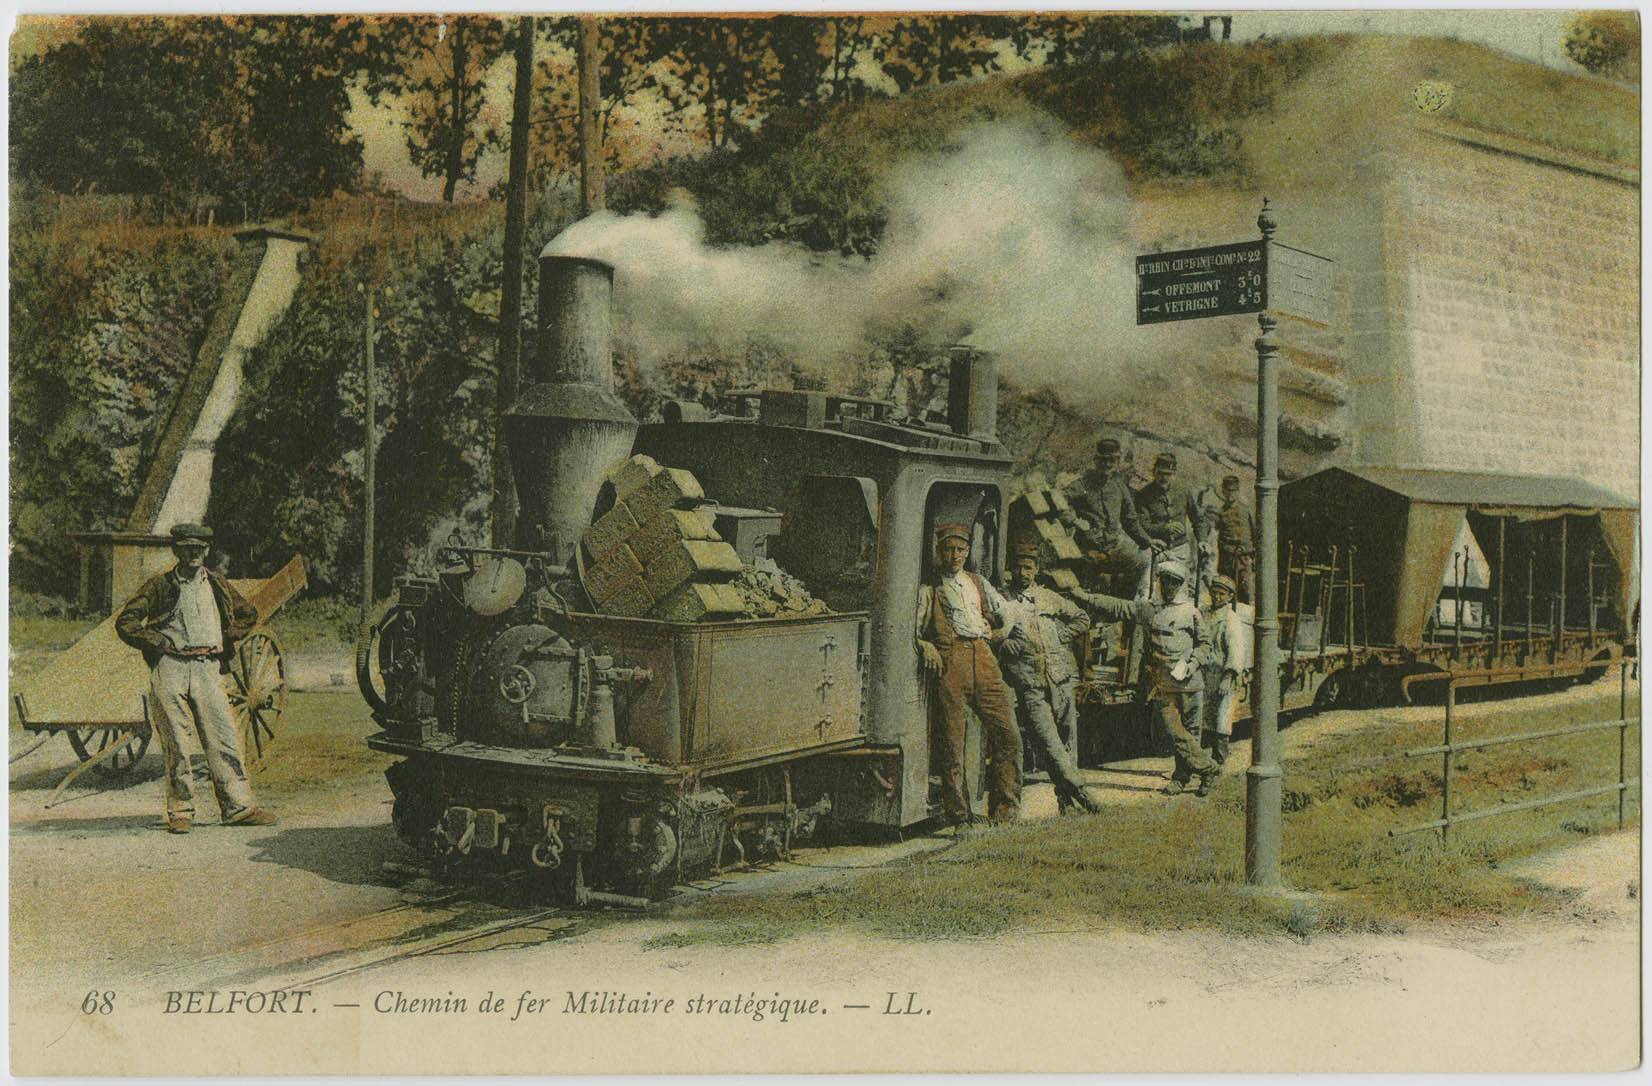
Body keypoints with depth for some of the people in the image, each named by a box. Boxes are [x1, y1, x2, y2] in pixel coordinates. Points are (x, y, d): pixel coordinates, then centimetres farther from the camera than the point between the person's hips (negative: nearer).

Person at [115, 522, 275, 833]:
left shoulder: (217, 585, 14)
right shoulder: (159, 585, 6)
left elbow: (248, 615, 28)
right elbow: (124, 621, 6)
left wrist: (227, 640, 15)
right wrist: (154, 641, -3)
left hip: (207, 668, 2)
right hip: (169, 667, -2)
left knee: (223, 736, -3)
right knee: (175, 743, -1)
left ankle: (238, 806, -1)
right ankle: (180, 811, 6)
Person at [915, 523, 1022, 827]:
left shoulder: (977, 582, 25)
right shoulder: (929, 588, 14)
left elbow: (1007, 617, 31)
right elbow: (913, 627, 6)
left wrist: (994, 637, 15)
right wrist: (924, 645, -12)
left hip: (983, 657, 4)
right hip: (949, 659, -3)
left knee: (1008, 734, -7)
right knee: (951, 742, -6)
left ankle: (1005, 812, 0)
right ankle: (959, 815, 1)